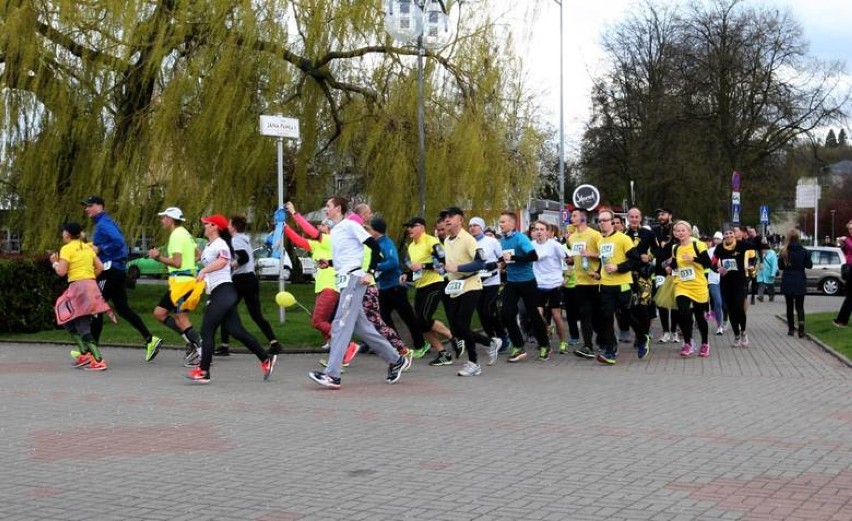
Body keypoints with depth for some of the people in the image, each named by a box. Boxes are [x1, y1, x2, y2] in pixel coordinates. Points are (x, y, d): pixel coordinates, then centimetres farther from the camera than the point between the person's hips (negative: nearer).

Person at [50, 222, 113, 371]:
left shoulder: (67, 248, -5)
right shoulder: (87, 247, 15)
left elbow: (61, 271, -11)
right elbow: (100, 267, 12)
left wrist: (54, 263, 7)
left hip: (78, 286, -8)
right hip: (91, 285, 8)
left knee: (83, 327, -7)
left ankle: (99, 361, -13)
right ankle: (84, 353, 12)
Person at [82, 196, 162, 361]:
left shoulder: (103, 223, -11)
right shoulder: (105, 222, 20)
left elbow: (118, 242, -25)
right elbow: (122, 245, 20)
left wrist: (100, 249, -16)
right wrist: (97, 248, 15)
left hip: (109, 270, -10)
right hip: (119, 270, 10)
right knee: (122, 308, 8)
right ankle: (150, 339, 1)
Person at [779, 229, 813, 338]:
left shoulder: (784, 251, -6)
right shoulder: (803, 251, -8)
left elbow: (780, 266, 1)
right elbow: (809, 265, -1)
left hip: (787, 282, 1)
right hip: (800, 282, 0)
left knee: (789, 306, 12)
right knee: (800, 306, 5)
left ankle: (791, 329, 12)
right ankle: (801, 327, -17)